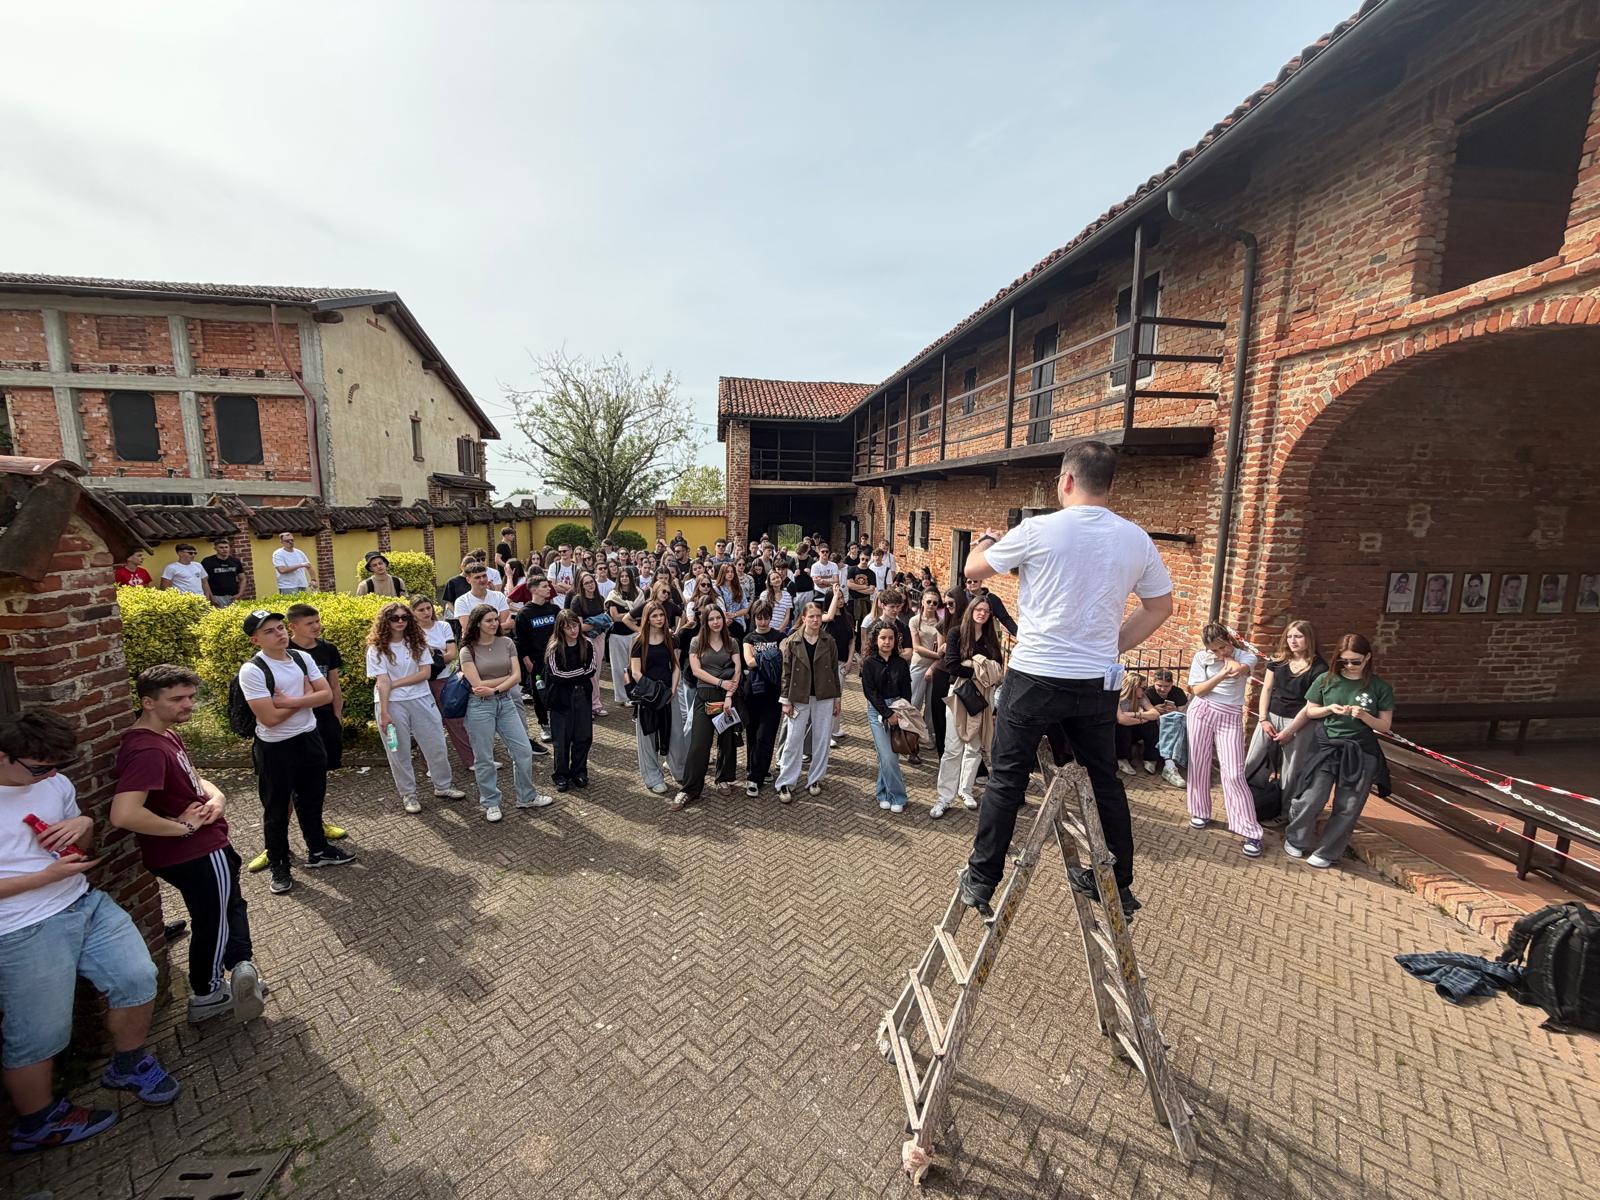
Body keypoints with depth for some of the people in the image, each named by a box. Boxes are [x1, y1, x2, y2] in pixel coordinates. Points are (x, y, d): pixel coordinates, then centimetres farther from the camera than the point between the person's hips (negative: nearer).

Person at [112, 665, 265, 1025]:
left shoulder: (166, 735, 3)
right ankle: (207, 996, 26)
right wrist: (182, 826, -25)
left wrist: (216, 795, -6)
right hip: (196, 854, -11)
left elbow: (192, 778, 15)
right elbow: (124, 814, -39)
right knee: (213, 923, 11)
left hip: (205, 846, 11)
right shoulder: (146, 750, -29)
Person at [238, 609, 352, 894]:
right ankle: (279, 866, 27)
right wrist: (306, 697, -10)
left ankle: (318, 850, 37)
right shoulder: (252, 670, -18)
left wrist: (291, 701, -20)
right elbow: (269, 718, -22)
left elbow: (326, 694, -4)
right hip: (275, 748, -5)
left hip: (309, 739, 5)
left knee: (312, 799, 20)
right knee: (277, 809, 10)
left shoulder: (302, 658, -1)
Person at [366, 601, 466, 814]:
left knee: (437, 745, 6)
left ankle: (442, 785, 23)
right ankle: (407, 794, 22)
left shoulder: (417, 643, 3)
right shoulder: (377, 649, -5)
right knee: (399, 751, 8)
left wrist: (395, 683, -12)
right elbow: (382, 682, -11)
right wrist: (384, 713, -15)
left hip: (421, 700, 3)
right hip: (392, 703, -3)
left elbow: (426, 673, -4)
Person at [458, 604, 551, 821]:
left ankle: (527, 797, 23)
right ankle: (491, 804, 24)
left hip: (506, 702, 3)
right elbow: (477, 685, -14)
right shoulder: (468, 651, -7)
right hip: (480, 706, -3)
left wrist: (494, 689, -16)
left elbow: (517, 676, -5)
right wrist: (507, 677, -8)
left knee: (524, 751, 5)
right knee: (484, 759, 7)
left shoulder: (506, 643, 1)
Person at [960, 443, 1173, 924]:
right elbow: (1161, 606, 14)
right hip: (1097, 682, 4)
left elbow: (974, 569, 3)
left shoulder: (1038, 530, -10)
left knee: (1006, 779, 7)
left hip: (1034, 677, -4)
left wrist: (986, 542, 25)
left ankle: (981, 882, 18)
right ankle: (1118, 886, 34)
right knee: (1105, 779, 19)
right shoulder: (1136, 539, 3)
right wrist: (1114, 646, 17)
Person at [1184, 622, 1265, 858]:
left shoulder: (1247, 657, -4)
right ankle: (1201, 812, 26)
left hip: (1230, 717, -2)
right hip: (1201, 712, 2)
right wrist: (1222, 674, -18)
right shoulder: (1201, 657, -1)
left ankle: (1251, 832, 0)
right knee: (1199, 765, 7)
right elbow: (1197, 690, -6)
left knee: (1234, 774, -7)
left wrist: (1227, 656, -9)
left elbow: (1238, 669, -28)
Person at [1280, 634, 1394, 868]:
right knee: (1310, 799, -4)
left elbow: (1384, 726, 0)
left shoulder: (1380, 688, -2)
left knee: (1347, 807, 6)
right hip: (1325, 746, 0)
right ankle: (1296, 840, 20)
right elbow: (1309, 711, 8)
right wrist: (1330, 709, -12)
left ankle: (1327, 852, 23)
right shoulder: (1326, 680, -1)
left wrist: (1364, 716, -19)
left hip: (1360, 752, 0)